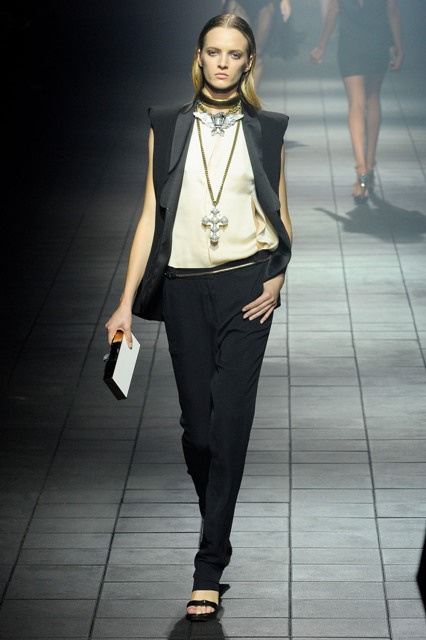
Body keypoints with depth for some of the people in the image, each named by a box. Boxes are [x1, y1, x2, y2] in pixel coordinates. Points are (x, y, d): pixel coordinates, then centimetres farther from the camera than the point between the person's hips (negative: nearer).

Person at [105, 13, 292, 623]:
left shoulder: (265, 131, 6)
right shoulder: (167, 128, 6)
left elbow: (281, 217, 13)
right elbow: (151, 216, 5)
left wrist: (276, 277, -4)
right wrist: (127, 302, 0)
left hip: (246, 288, -1)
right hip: (184, 287, 1)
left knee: (230, 420, -8)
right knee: (197, 423, 3)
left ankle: (209, 566, -4)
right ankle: (218, 523, 28)